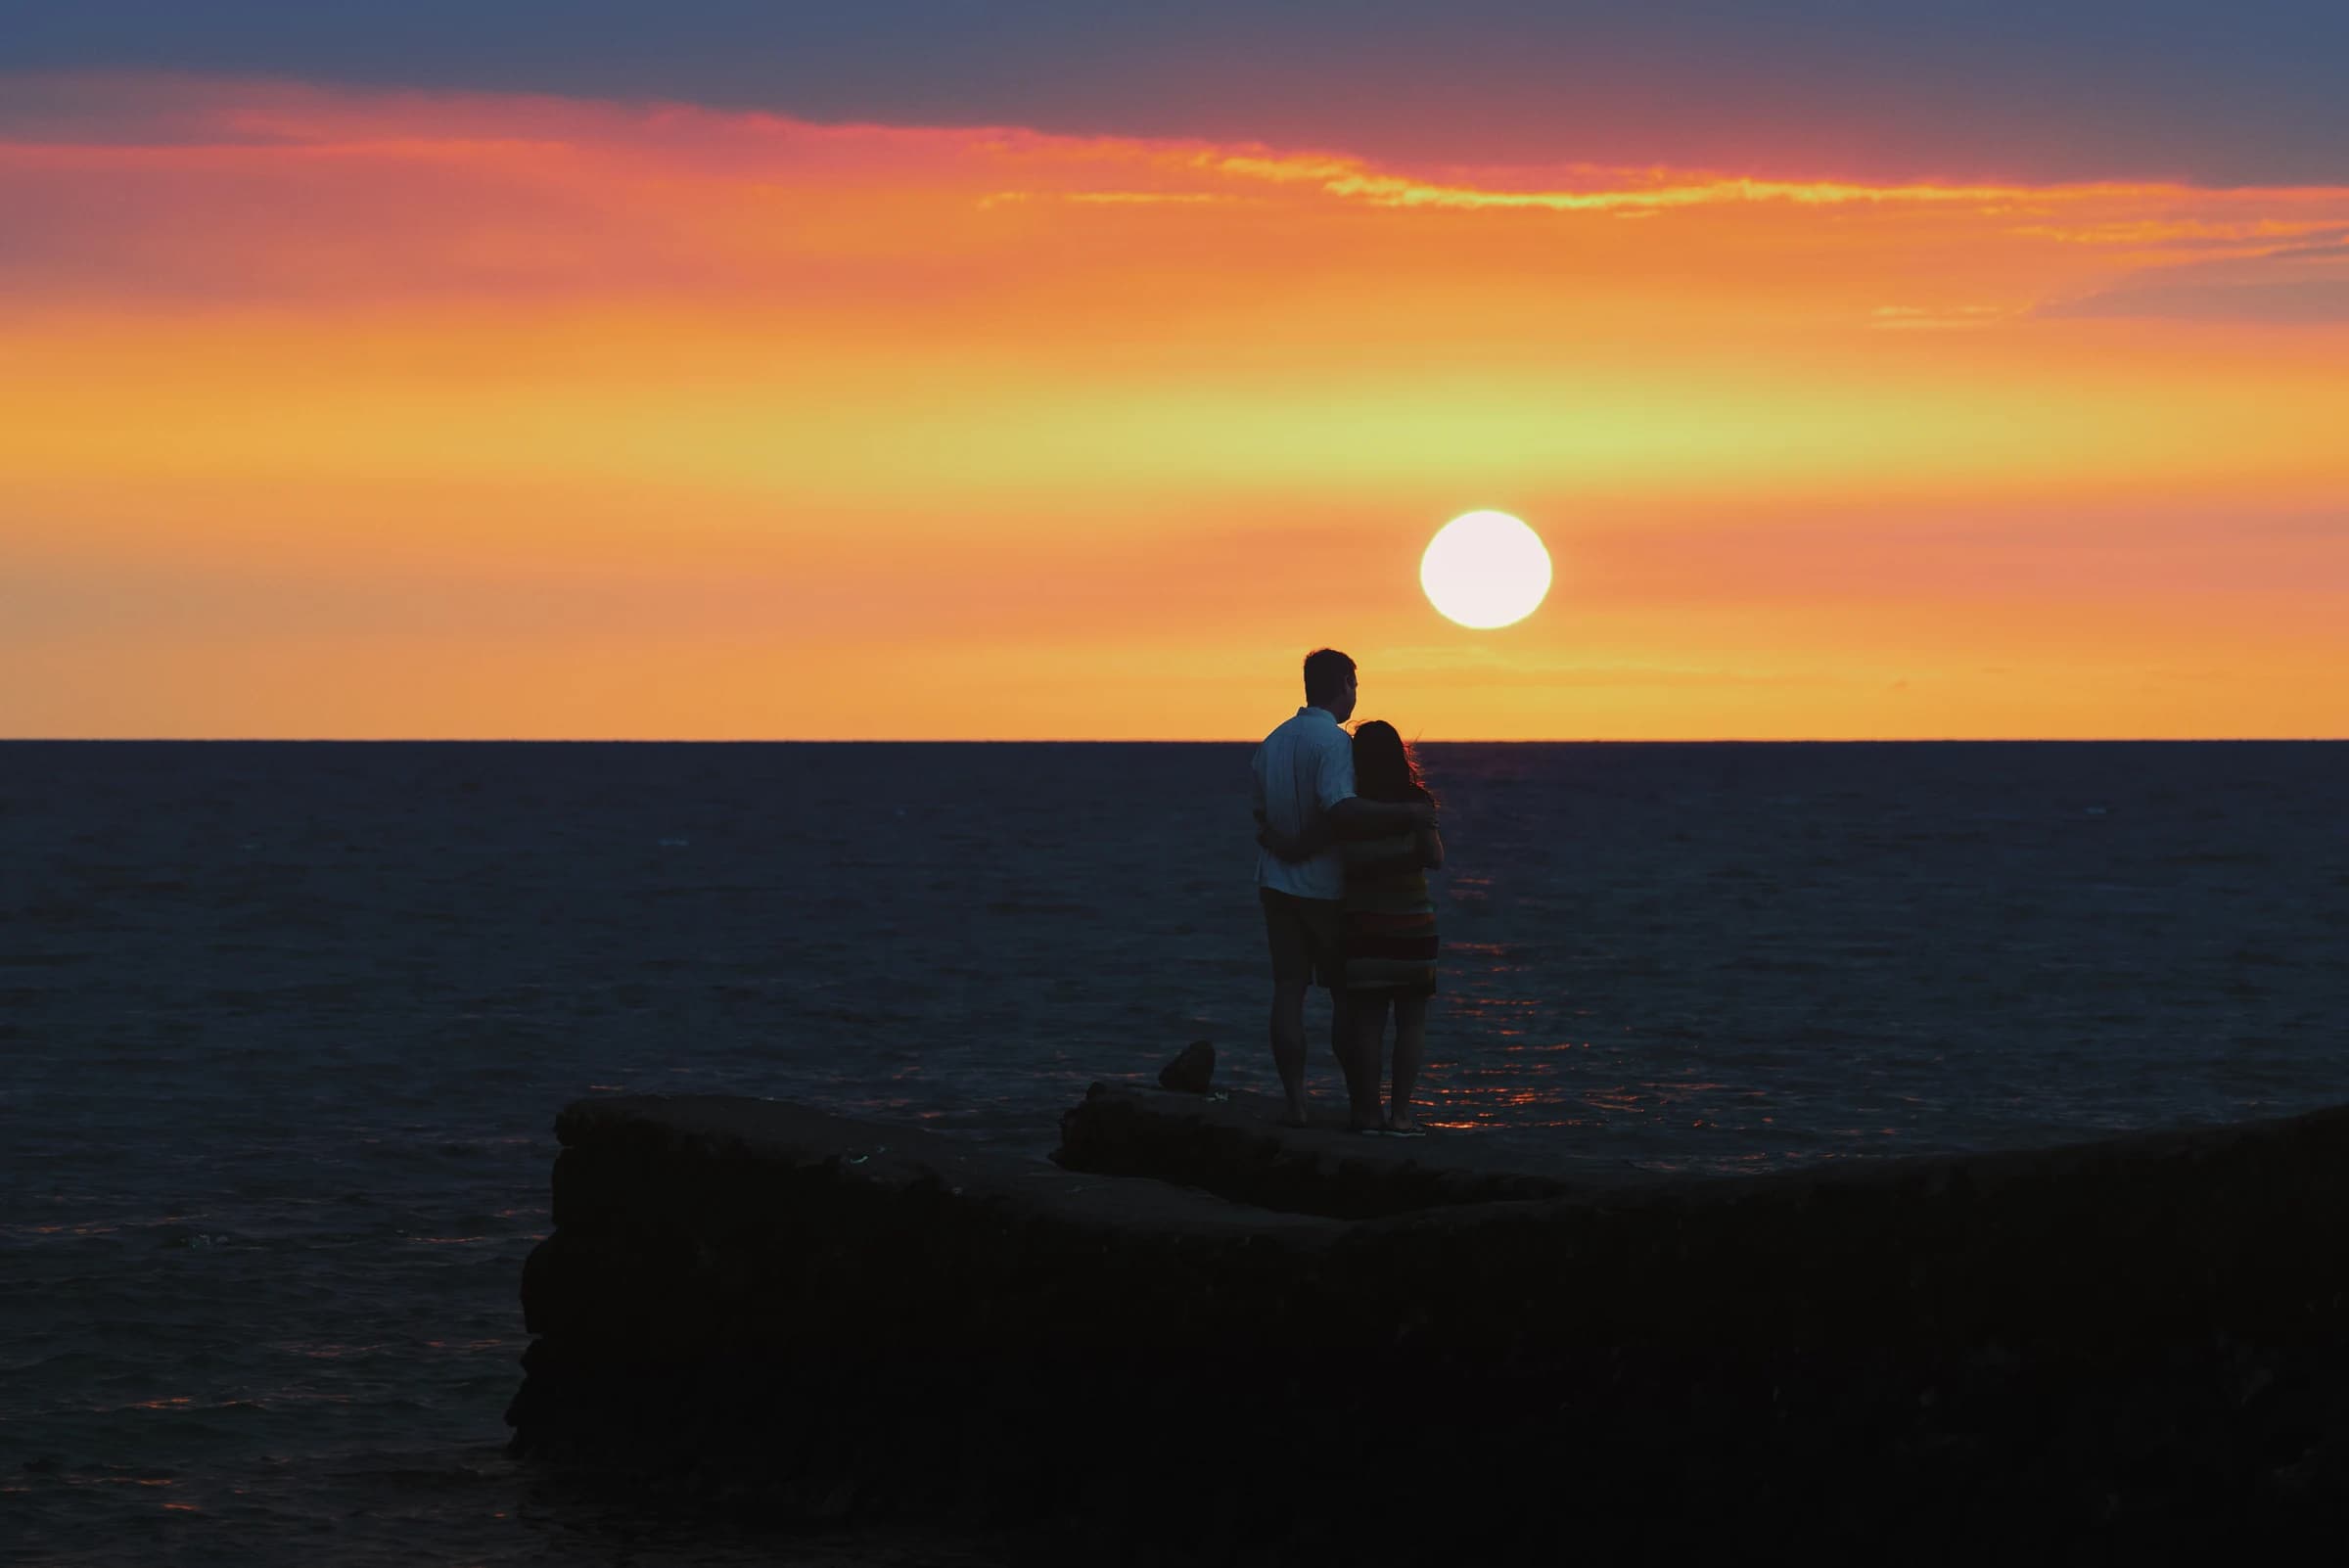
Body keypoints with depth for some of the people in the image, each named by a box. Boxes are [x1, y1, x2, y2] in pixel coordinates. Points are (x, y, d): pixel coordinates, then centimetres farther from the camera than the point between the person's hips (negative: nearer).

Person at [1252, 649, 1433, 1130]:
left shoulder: (1274, 740, 10)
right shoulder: (1333, 741, -14)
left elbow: (1262, 815, 10)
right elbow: (1340, 809, -27)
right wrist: (1404, 813, -24)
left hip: (1277, 884, 6)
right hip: (1325, 887, -6)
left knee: (1288, 989, 2)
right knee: (1349, 996, 3)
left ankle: (1294, 1101, -4)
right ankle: (1363, 1107, 5)